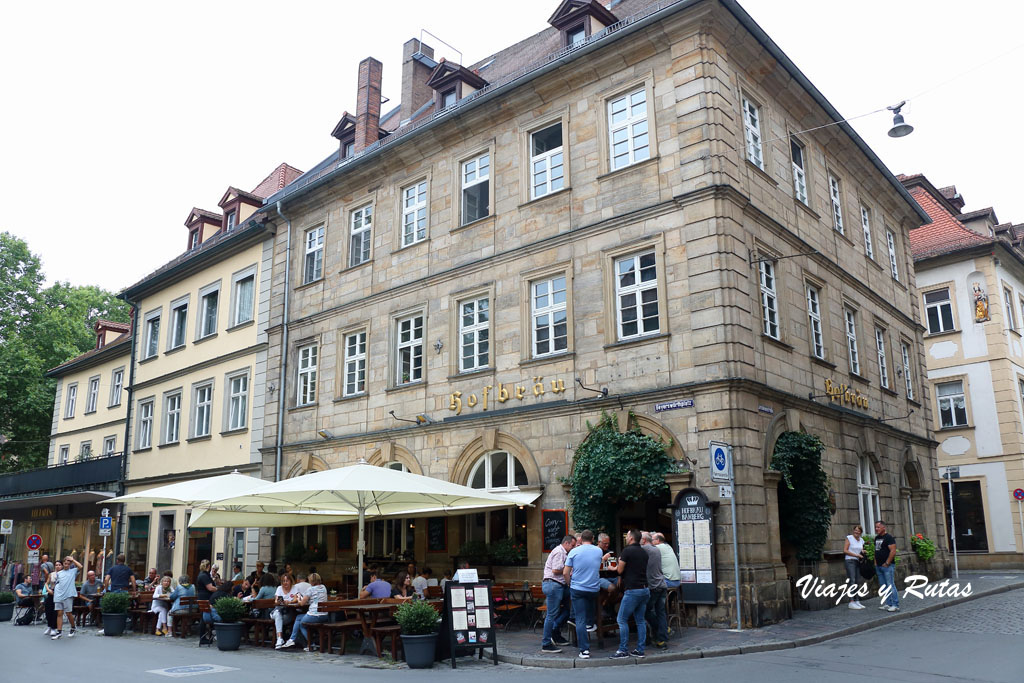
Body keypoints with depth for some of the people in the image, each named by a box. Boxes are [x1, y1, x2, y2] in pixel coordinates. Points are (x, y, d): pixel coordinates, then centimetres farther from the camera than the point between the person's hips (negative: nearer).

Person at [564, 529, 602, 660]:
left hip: (577, 589, -2)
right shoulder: (599, 551, 2)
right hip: (594, 589, 2)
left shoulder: (574, 552, -5)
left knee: (580, 620, -1)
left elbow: (566, 573, -4)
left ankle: (584, 650, -3)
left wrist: (570, 584, 13)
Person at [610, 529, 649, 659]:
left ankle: (623, 650, -2)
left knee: (622, 620, -1)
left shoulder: (627, 551, -9)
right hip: (645, 589, 8)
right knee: (640, 620, 11)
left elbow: (620, 570, -6)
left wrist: (619, 563, 16)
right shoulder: (643, 552, 13)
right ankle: (640, 650, 11)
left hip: (632, 590, -8)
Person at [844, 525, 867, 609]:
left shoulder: (861, 540, 14)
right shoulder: (849, 538, -3)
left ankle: (856, 601, 10)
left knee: (857, 582, 5)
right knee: (852, 581, -13)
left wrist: (863, 552, 2)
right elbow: (845, 550, -9)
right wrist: (856, 555, -13)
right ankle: (851, 602, -15)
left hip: (857, 561, 6)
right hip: (850, 561, -6)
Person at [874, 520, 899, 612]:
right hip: (878, 566, 9)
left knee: (890, 585, -10)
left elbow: (893, 551, -17)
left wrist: (887, 563, -17)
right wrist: (875, 562, 15)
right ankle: (888, 604, 15)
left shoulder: (888, 537, -10)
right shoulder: (877, 538, 16)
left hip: (887, 566, -9)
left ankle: (895, 605, -7)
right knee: (883, 586, 10)